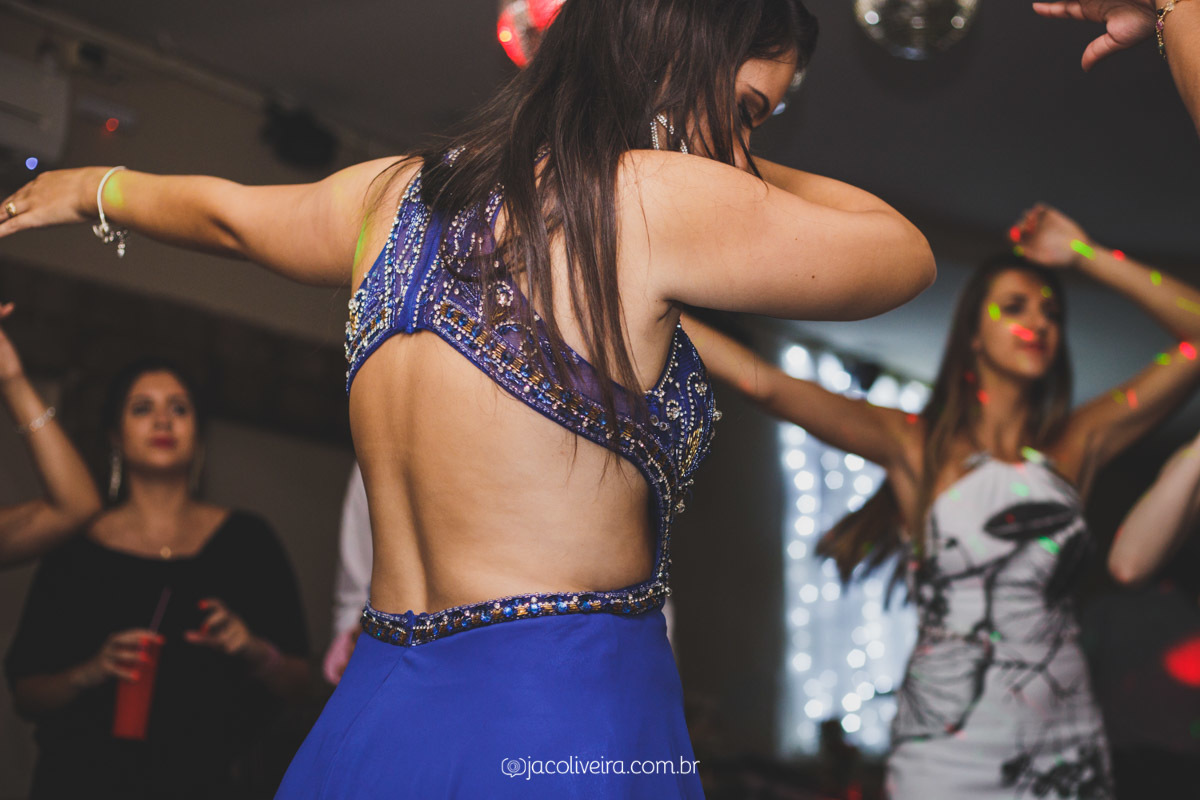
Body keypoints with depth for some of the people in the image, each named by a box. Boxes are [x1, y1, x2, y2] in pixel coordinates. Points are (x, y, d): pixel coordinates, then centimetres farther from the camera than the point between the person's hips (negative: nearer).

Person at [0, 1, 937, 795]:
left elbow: (223, 211, 28)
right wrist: (745, 172, 12)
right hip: (564, 720, -7)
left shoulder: (395, 192, 8)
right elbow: (905, 254, -2)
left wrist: (95, 186, 48)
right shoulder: (657, 198, -14)